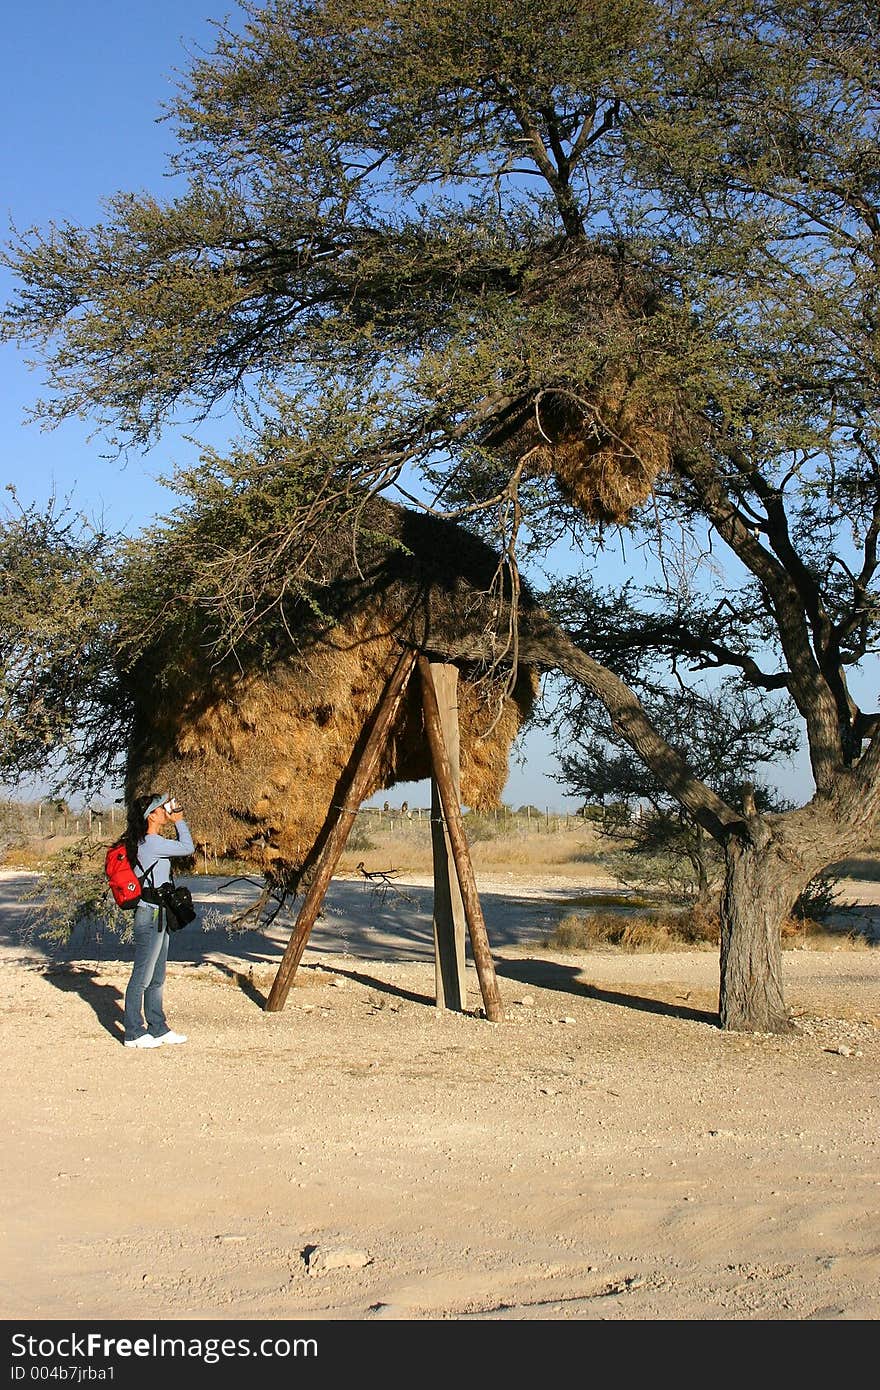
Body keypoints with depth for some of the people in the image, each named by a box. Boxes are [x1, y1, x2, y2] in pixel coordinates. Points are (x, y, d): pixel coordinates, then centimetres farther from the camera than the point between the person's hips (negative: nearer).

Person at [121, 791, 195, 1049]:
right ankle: (133, 1033, 3)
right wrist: (179, 822, -2)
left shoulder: (150, 842, 12)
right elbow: (187, 847, -14)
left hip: (158, 916, 10)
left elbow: (181, 847, 26)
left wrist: (176, 821, 15)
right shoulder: (151, 842, -17)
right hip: (150, 916, -10)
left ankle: (157, 1028, 24)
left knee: (156, 978, 16)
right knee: (142, 977, -3)